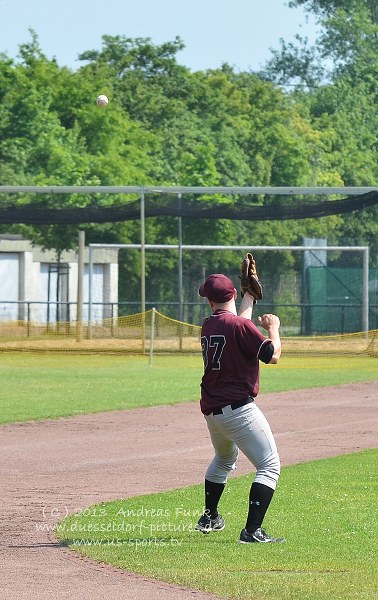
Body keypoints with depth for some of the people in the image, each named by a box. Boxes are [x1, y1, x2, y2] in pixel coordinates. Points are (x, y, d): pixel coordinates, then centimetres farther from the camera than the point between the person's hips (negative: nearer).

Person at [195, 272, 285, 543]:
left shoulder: (208, 326, 10)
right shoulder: (239, 325, -15)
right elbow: (272, 356, -16)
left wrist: (250, 295, 44)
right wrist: (273, 327, 1)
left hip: (211, 410, 8)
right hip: (239, 408, -8)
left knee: (224, 458, 34)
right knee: (270, 465, -8)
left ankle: (210, 517, 44)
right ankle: (252, 530, -21)